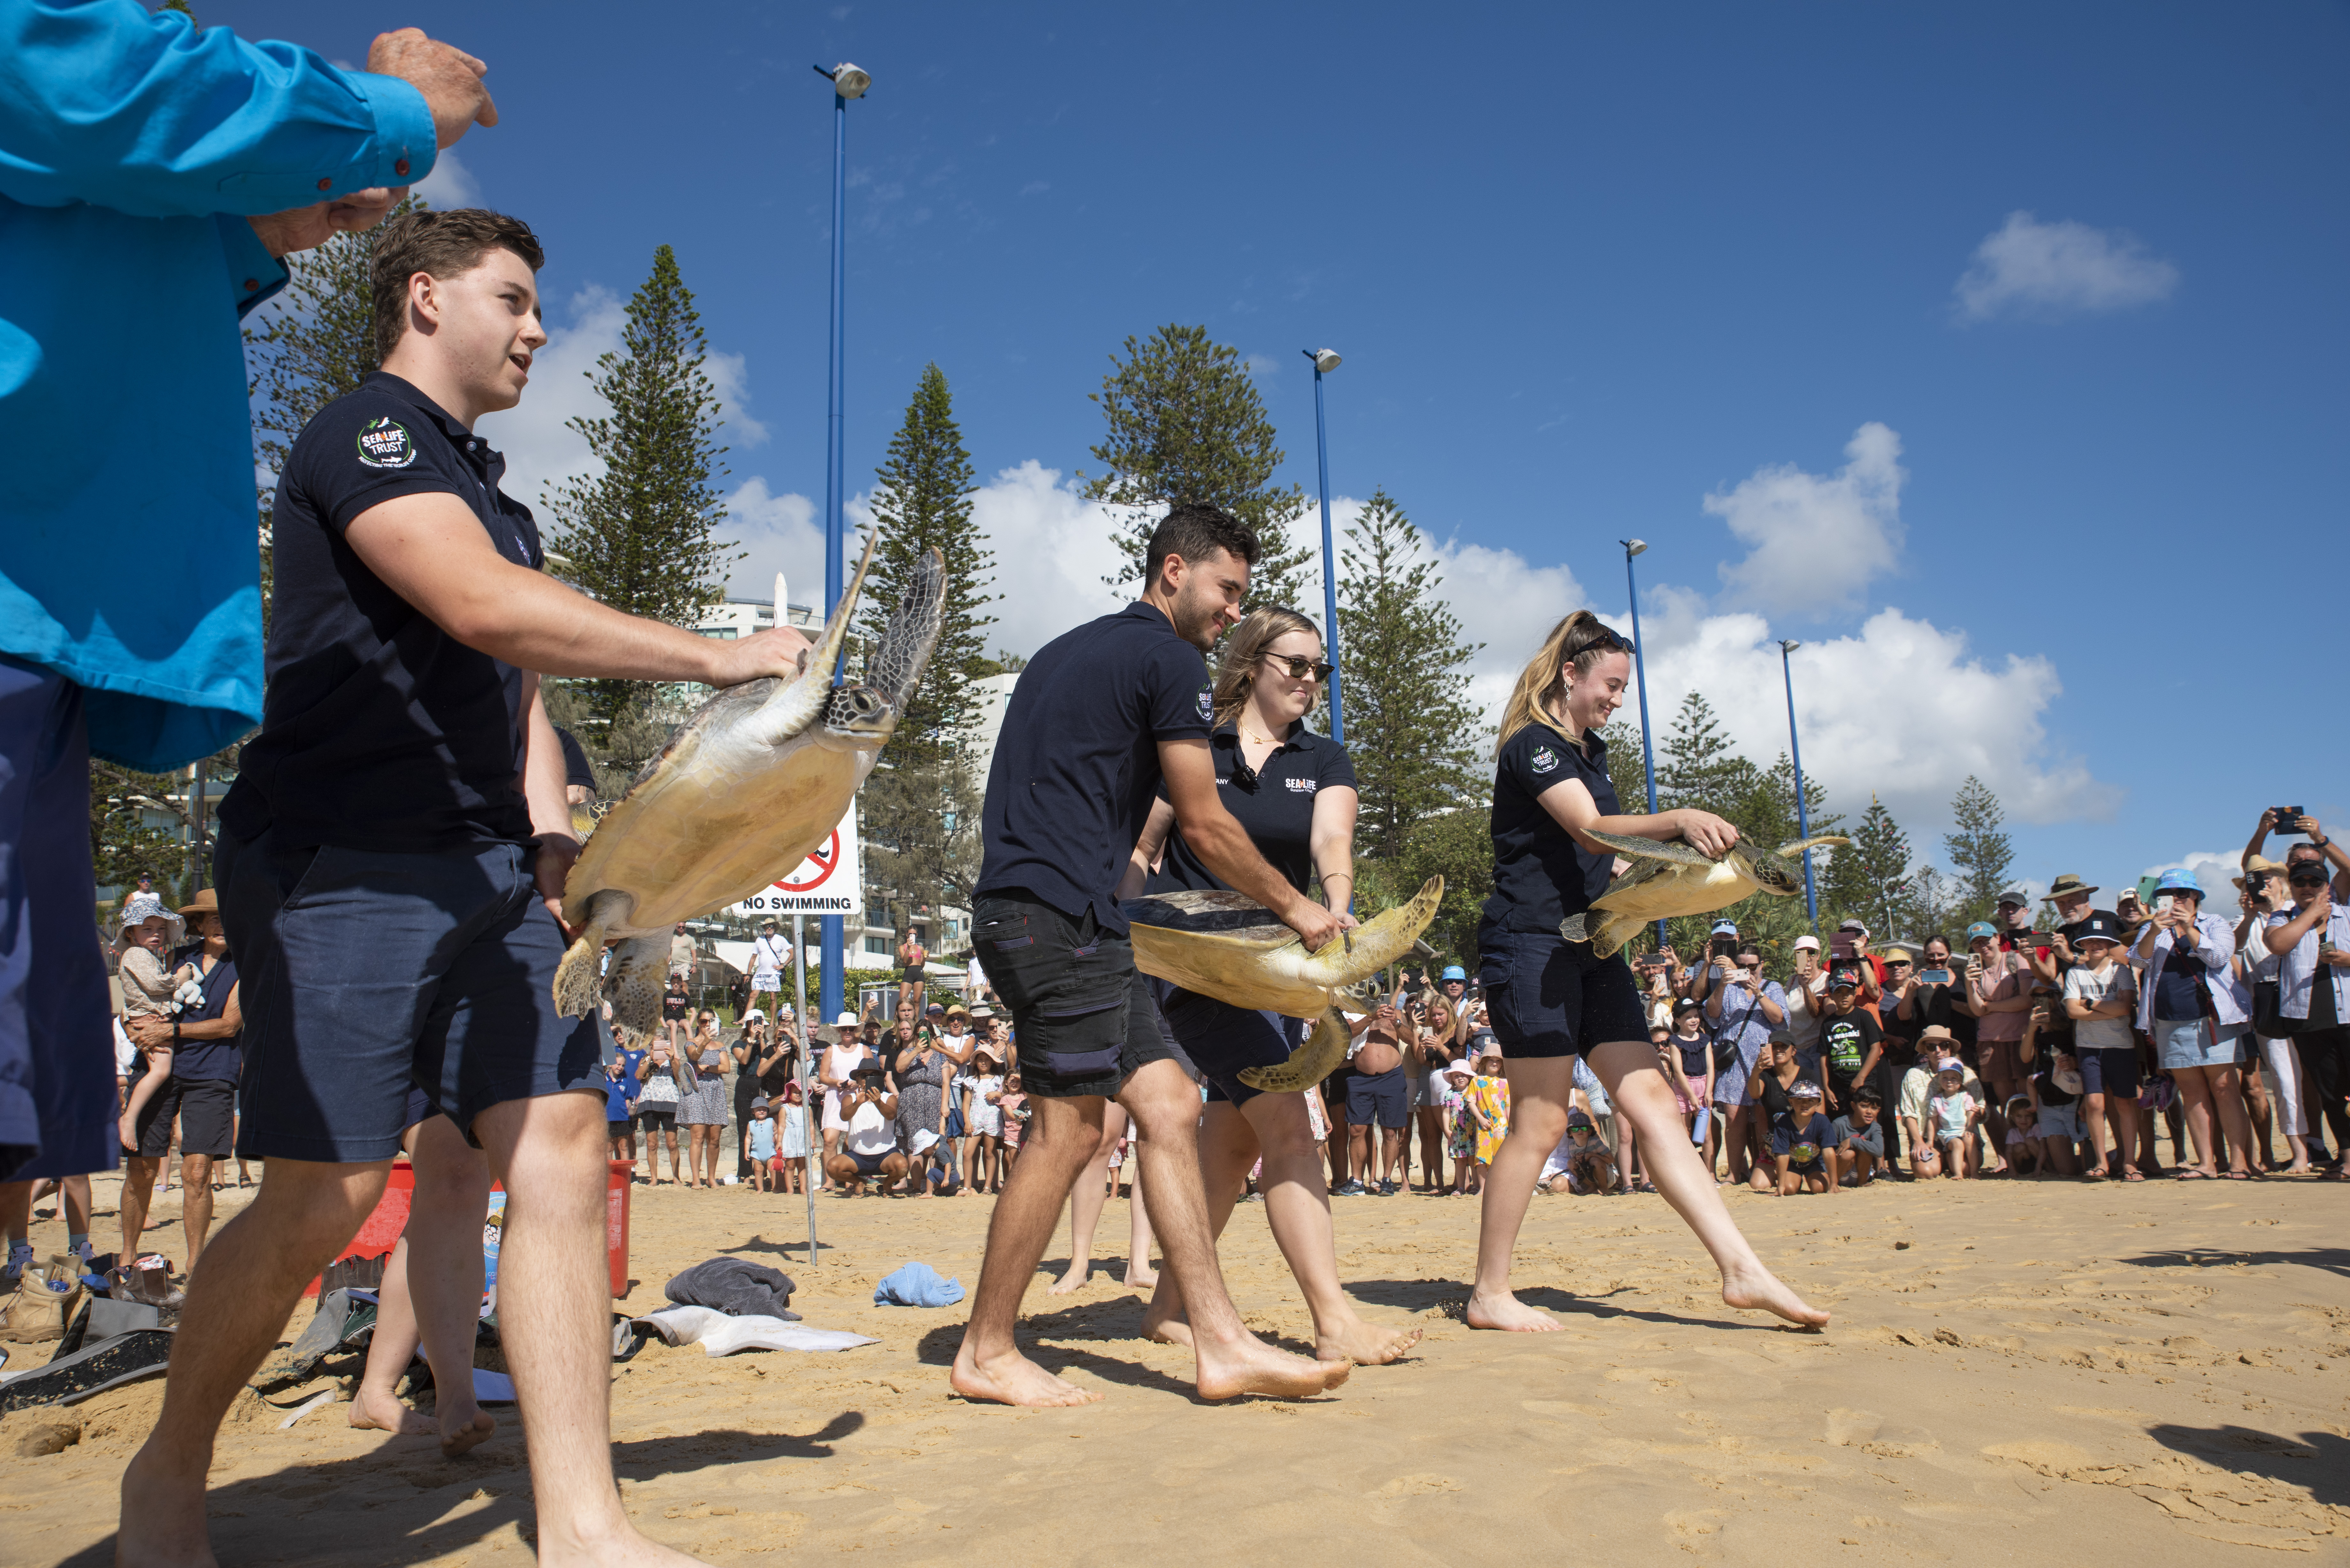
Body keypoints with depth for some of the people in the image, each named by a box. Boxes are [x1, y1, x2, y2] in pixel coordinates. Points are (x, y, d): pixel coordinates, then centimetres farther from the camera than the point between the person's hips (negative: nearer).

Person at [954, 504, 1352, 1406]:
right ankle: (986, 1354, 8)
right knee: (1067, 1129, -4)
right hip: (1061, 912, -10)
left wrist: (1119, 857, 36)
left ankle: (1221, 1345, 4)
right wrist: (1294, 908, 8)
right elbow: (1205, 828, -3)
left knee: (1170, 1108, 5)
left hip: (1030, 909, 10)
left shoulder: (1067, 653, 25)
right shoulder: (1168, 657, -4)